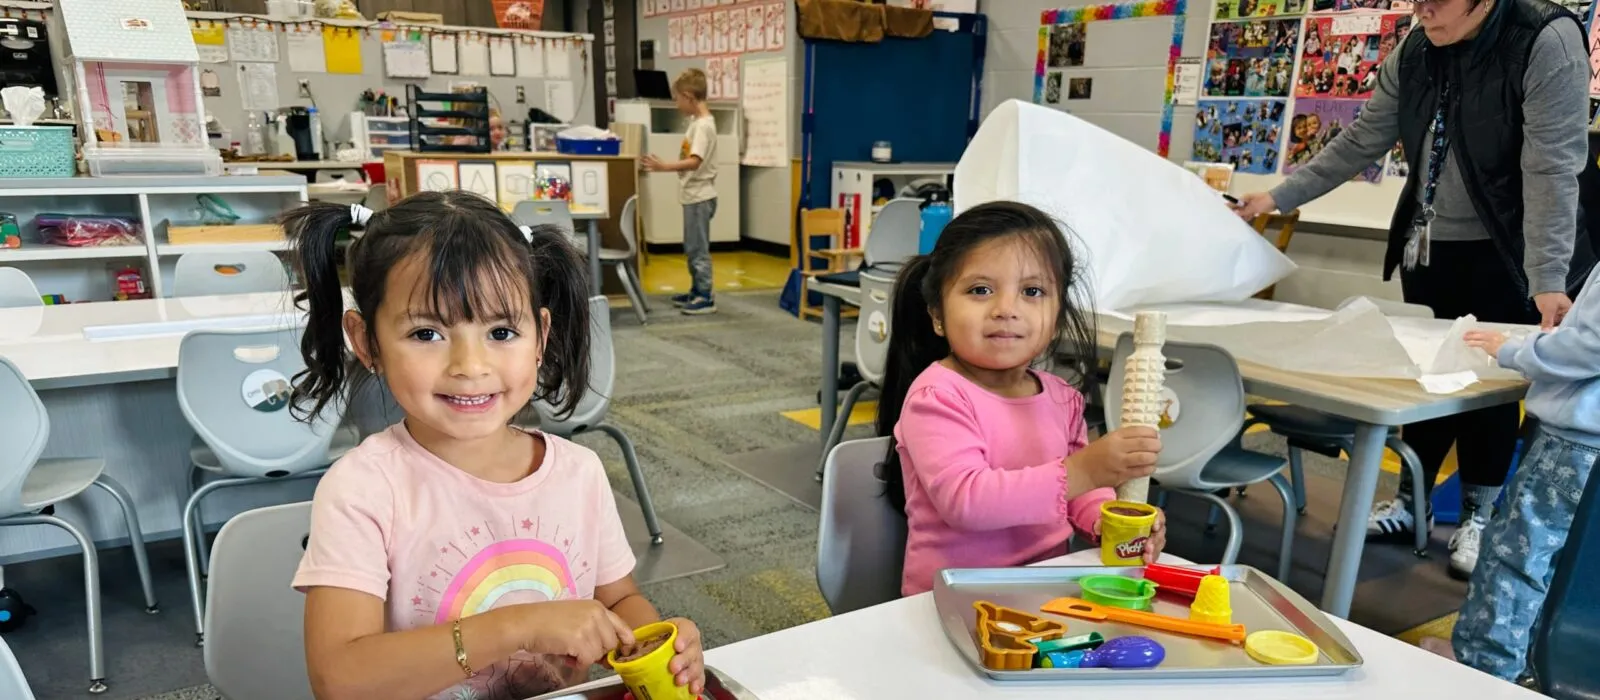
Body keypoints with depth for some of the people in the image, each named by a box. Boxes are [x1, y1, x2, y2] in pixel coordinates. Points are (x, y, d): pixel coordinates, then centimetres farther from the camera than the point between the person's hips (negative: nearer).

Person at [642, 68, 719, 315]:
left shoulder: (703, 125, -18)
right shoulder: (696, 121, 12)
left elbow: (695, 162, -30)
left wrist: (665, 167, -37)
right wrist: (667, 165, 28)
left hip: (700, 196, -10)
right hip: (693, 195, 10)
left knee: (698, 248, -4)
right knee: (692, 248, 16)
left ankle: (705, 298, 2)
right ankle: (696, 291, 26)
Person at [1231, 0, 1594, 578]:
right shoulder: (1414, 52, -1)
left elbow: (1551, 168, -23)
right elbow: (1361, 141, 5)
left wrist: (1547, 279, -28)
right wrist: (1281, 195, 0)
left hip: (1504, 253, -5)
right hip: (1428, 246, 5)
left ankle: (1478, 515, 18)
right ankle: (1412, 502, 23)